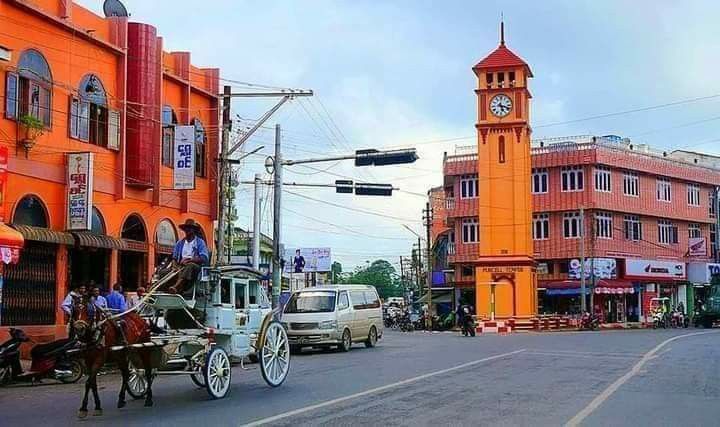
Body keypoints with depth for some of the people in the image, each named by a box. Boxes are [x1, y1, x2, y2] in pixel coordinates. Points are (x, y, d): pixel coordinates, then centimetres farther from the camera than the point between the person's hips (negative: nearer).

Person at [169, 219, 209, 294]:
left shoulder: (200, 242, 7)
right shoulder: (179, 243, 21)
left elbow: (205, 258, -6)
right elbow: (174, 258, 17)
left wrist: (189, 260, -16)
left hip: (195, 266, -4)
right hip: (181, 267, 4)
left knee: (190, 266, -39)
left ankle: (177, 286, -58)